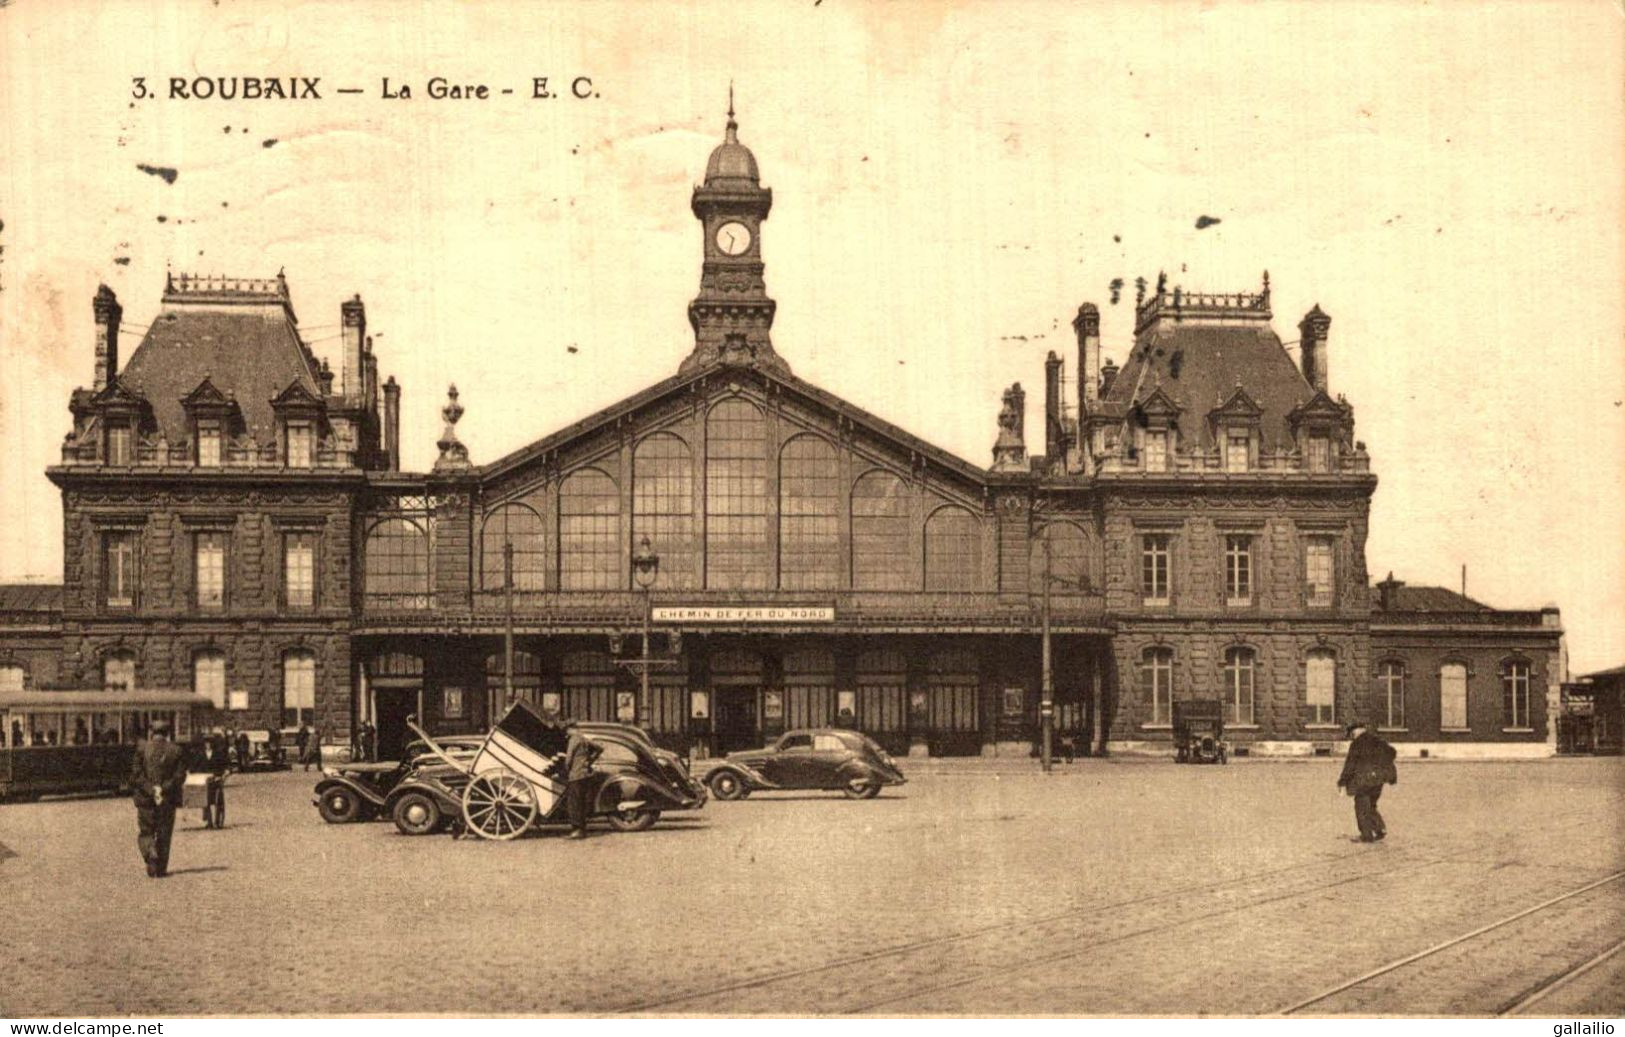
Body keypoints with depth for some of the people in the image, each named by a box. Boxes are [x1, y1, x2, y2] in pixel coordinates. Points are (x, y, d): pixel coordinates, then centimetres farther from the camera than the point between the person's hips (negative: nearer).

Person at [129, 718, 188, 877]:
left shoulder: (142, 748, -4)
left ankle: (151, 853, -16)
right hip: (168, 800, 1)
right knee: (164, 834, 9)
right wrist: (164, 789, -7)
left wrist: (151, 790, -8)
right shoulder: (176, 751, 0)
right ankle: (161, 869, 10)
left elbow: (136, 774, -9)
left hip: (146, 799, -1)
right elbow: (180, 775, -6)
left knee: (146, 831, 11)